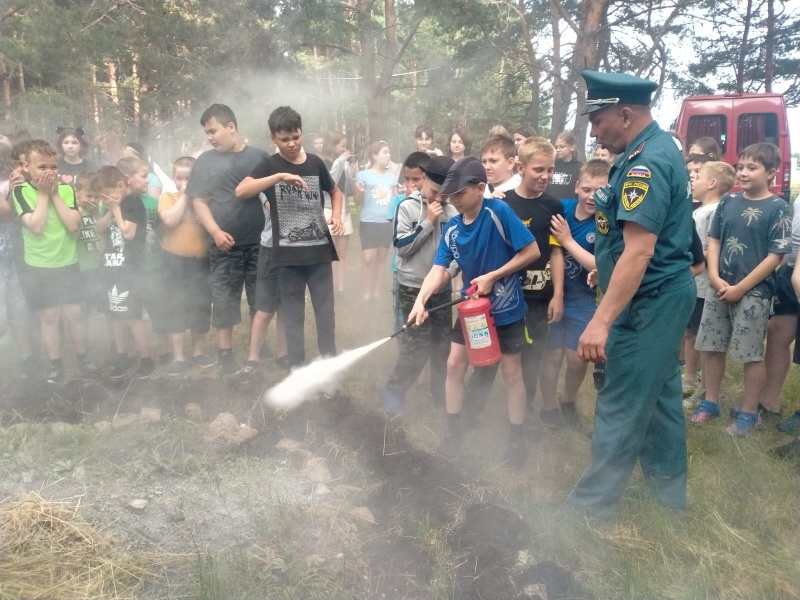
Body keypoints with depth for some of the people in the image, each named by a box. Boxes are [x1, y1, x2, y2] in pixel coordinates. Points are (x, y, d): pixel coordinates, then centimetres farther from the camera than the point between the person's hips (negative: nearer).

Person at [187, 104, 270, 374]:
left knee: (262, 298, 9)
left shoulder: (259, 156, 5)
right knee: (224, 300, 4)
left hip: (259, 242, 1)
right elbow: (198, 201, 1)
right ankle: (226, 352, 17)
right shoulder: (206, 160, 5)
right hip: (225, 245, -1)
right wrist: (216, 232, -13)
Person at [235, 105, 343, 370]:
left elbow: (335, 191, 22)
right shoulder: (269, 165, -3)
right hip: (287, 253, -2)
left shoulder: (315, 162, 5)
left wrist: (336, 215, 2)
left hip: (319, 249, 2)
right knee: (293, 314, 6)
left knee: (325, 310, 7)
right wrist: (280, 176, -26)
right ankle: (297, 368, 16)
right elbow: (241, 191, -19)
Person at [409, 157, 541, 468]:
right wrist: (421, 299, -30)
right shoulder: (452, 228, -6)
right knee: (455, 365, 6)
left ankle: (516, 440, 23)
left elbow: (532, 250, -21)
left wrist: (492, 277, -23)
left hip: (506, 308, -5)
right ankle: (453, 433, 23)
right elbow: (439, 269, -12)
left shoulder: (498, 211, -22)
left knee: (511, 372, 7)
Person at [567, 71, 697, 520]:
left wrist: (602, 320, -32)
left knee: (622, 406, -1)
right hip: (666, 295, 11)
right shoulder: (659, 148, 11)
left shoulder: (647, 162, -22)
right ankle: (670, 490, 32)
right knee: (661, 396, 18)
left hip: (649, 301, -11)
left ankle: (595, 502, 11)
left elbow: (639, 251, -30)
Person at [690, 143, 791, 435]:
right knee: (712, 347, 11)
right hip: (718, 287, 5)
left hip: (754, 292, -5)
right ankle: (710, 402, 27)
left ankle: (749, 413, 17)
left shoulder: (777, 208, -8)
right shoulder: (728, 202, 5)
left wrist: (741, 288, -13)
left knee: (751, 355, 3)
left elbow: (776, 255, -11)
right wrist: (715, 278, -6)